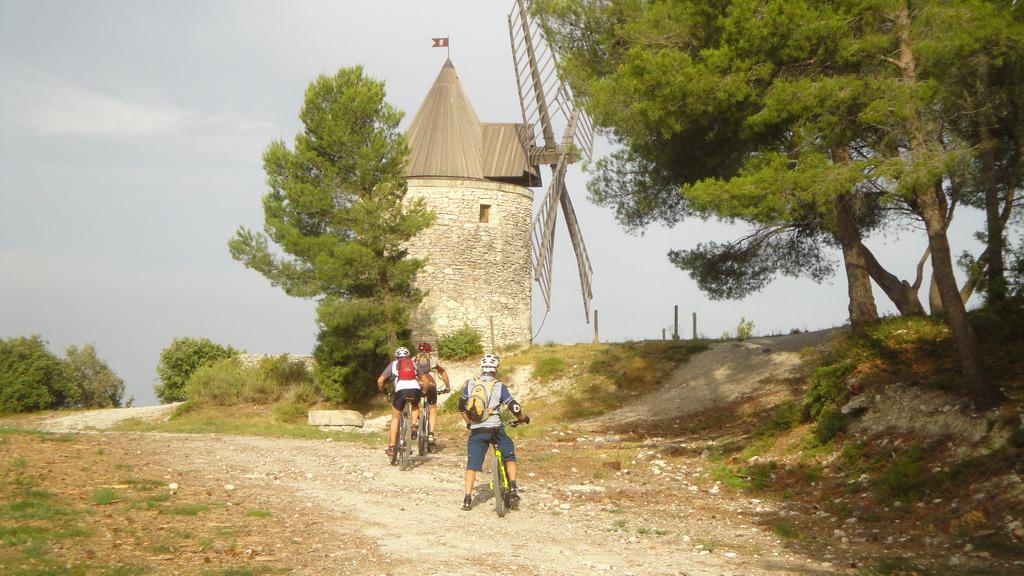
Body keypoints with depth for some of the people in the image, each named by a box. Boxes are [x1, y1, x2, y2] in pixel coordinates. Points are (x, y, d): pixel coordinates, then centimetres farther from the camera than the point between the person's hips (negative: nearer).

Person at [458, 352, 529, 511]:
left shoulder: (470, 385, 6)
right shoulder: (499, 386, -2)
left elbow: (462, 406, 13)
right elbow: (514, 407, -6)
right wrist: (522, 418, 13)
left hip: (476, 431, 2)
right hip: (495, 429, -2)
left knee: (472, 464, 8)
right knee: (510, 456, 16)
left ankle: (467, 499, 2)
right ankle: (513, 490, 2)